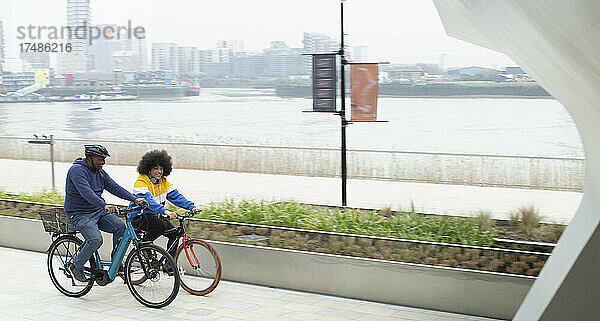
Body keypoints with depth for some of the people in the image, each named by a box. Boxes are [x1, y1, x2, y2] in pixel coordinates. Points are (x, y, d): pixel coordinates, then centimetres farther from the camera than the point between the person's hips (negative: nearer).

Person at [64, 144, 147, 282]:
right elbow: (86, 192, -32)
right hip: (80, 215, -7)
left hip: (99, 211, 7)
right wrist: (104, 205, -45)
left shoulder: (100, 172, 10)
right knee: (96, 239, -27)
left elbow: (114, 187, 3)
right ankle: (76, 266, -5)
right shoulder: (77, 170, -16)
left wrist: (134, 199, -11)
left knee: (120, 226, -15)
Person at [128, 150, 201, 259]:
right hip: (138, 217, -7)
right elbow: (148, 200, -35)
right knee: (161, 225, -33)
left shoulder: (164, 182, 4)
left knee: (174, 233, -11)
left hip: (155, 215, 7)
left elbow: (176, 196, -3)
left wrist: (191, 207, -19)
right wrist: (164, 211, -50)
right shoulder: (141, 182, -19)